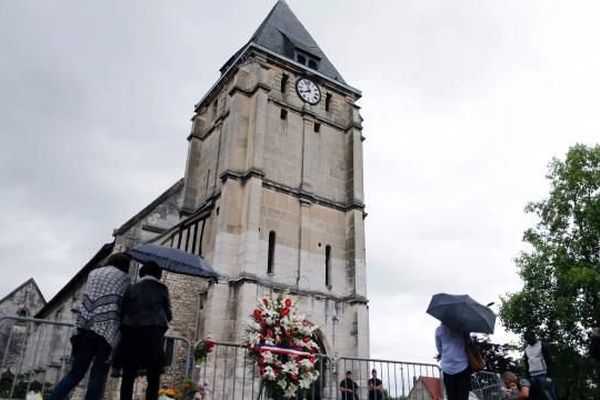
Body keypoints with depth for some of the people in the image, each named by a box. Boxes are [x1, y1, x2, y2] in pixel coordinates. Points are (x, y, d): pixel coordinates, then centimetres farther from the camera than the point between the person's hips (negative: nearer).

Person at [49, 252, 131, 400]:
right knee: (98, 376, -2)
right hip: (107, 330, -5)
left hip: (84, 328, 5)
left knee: (75, 373, 10)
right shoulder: (124, 278, 7)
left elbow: (86, 300, 21)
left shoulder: (93, 273, 22)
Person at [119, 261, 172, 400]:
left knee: (128, 376, 11)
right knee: (153, 378, 4)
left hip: (131, 334, 2)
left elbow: (123, 312, 6)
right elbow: (168, 315, 10)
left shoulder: (132, 288, 13)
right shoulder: (162, 289, 7)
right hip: (153, 334, -2)